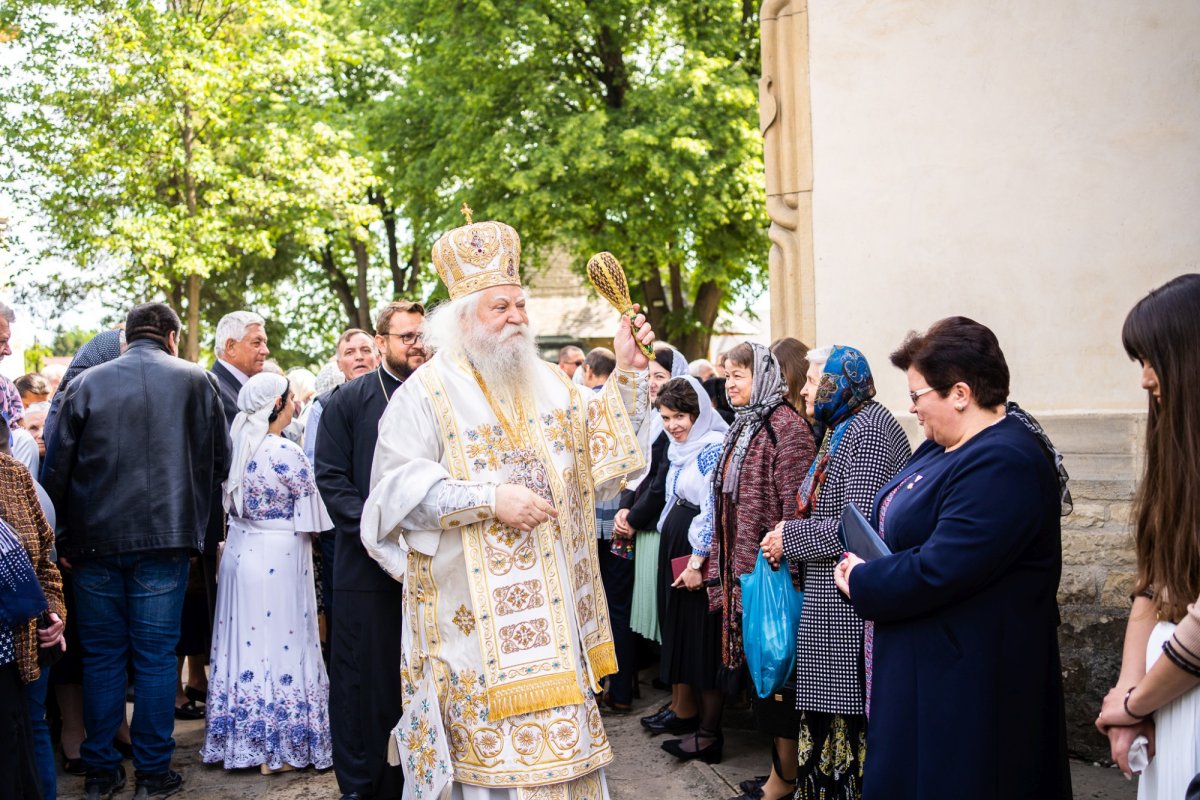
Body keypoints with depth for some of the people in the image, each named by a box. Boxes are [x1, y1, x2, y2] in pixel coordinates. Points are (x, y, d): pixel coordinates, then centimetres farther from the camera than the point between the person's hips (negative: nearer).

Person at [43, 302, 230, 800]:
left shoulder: (86, 384, 4)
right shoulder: (195, 380, 1)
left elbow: (57, 467, 4)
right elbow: (219, 458, 6)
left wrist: (64, 538, 12)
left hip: (95, 540, 2)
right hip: (164, 537, -1)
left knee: (101, 657, 11)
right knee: (156, 656, 6)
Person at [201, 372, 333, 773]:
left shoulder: (239, 447, 4)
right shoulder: (285, 453, -16)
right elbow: (311, 517, -11)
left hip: (238, 553, 7)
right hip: (278, 559, -7)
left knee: (246, 643, 12)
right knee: (281, 644, 2)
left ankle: (242, 741, 20)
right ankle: (278, 748, 8)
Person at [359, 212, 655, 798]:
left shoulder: (548, 384, 13)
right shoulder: (427, 393, -5)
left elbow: (603, 445, 12)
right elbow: (399, 488, -13)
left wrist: (627, 374, 0)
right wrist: (489, 500, -20)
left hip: (554, 607, 5)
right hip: (480, 613, -5)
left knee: (563, 731, 9)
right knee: (491, 734, -2)